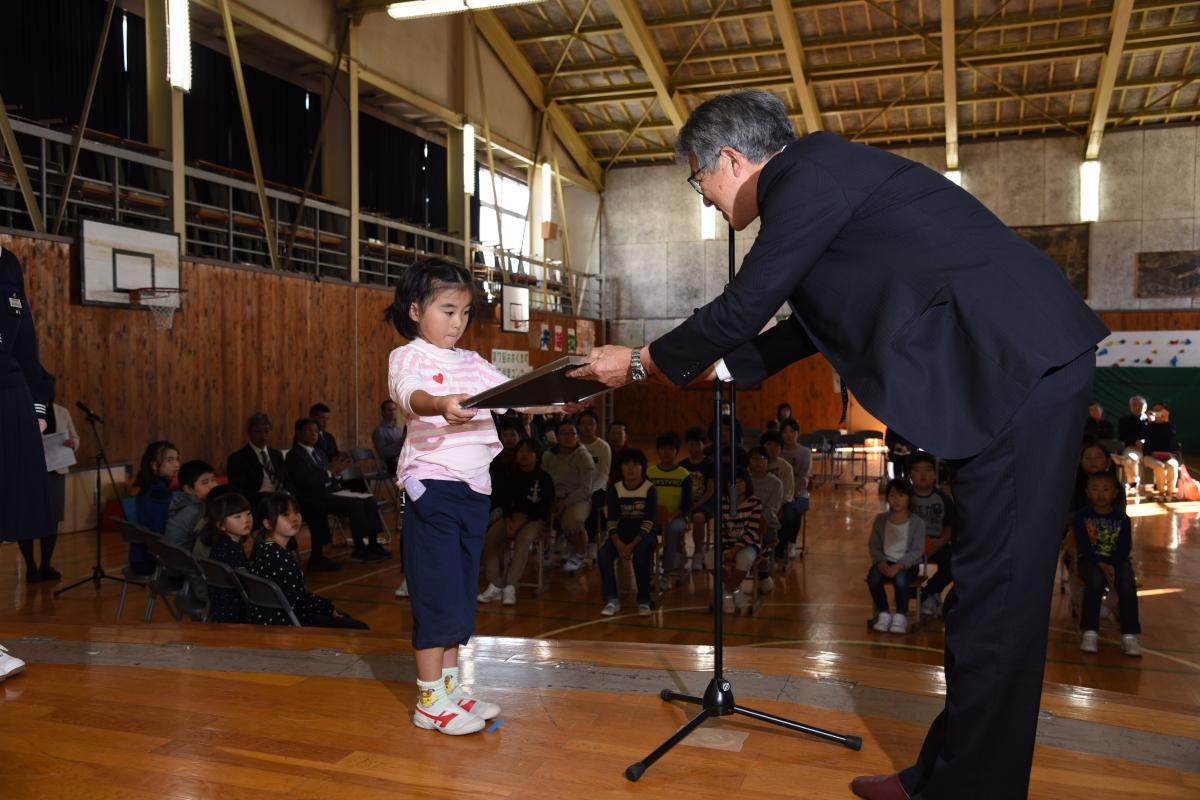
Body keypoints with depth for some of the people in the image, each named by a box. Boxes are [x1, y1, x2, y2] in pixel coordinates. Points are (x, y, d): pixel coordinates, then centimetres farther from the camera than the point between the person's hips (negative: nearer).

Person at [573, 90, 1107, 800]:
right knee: (984, 588, 12)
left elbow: (742, 308, -10)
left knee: (995, 592, -4)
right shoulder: (826, 178, 19)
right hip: (1011, 368, 10)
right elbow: (810, 327, 24)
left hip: (1022, 366, -10)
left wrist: (643, 362, 4)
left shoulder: (809, 174, -11)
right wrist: (707, 367, 28)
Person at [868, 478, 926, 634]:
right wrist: (880, 561, -13)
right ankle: (883, 614, -11)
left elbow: (917, 550, -10)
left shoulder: (917, 522, -5)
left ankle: (901, 616, -15)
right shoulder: (881, 520, 4)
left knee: (900, 578, -36)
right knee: (873, 577, -29)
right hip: (886, 561, 3)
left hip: (907, 564, -3)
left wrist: (899, 565, -23)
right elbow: (873, 544, 7)